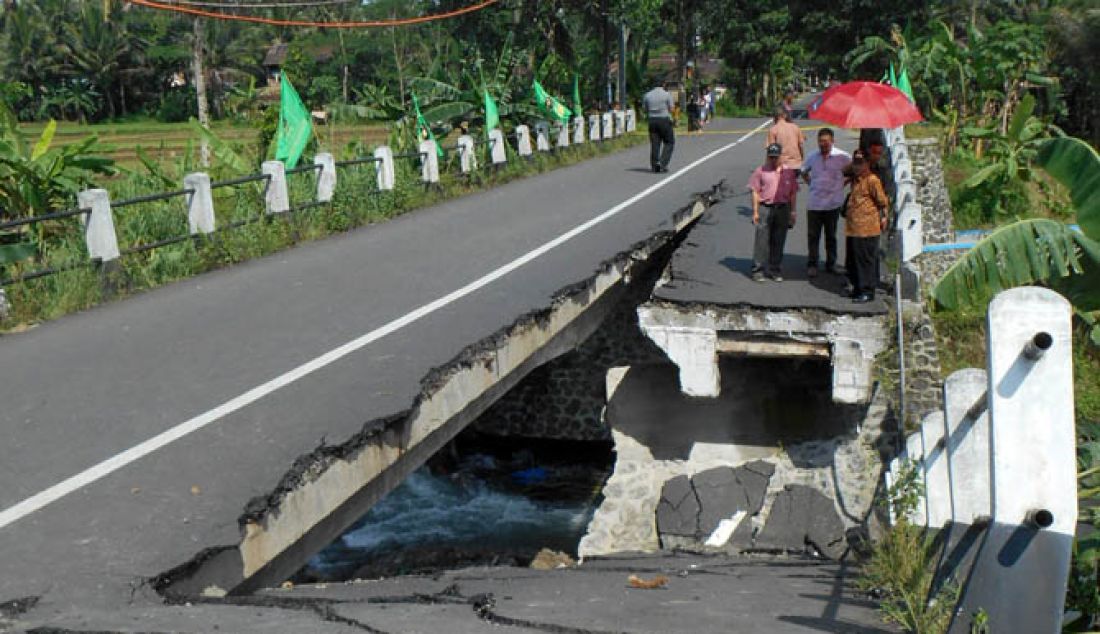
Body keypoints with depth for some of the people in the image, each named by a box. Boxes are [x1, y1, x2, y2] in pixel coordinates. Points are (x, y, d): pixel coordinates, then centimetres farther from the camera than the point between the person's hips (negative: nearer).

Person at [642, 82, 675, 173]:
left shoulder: (647, 95, 5)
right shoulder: (666, 94, -6)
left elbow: (645, 110, 7)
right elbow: (671, 109, -4)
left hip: (652, 120, 4)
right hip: (664, 120, -4)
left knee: (654, 143, 7)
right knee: (669, 142, 7)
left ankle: (655, 165, 4)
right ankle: (663, 163, -5)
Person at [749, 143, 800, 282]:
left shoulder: (789, 172, 8)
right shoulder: (761, 171, 2)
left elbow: (793, 193, 11)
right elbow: (755, 192, 1)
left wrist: (792, 212, 7)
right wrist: (755, 212, -5)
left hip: (783, 208, 2)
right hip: (765, 208, -2)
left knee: (778, 242, 8)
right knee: (761, 240, -3)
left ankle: (775, 270, 17)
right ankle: (758, 270, 3)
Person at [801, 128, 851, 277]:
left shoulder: (842, 157, -6)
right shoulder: (812, 157, 4)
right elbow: (804, 172, 22)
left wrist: (843, 183, 0)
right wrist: (810, 184, 9)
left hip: (833, 203, -2)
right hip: (814, 203, 2)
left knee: (831, 236, 9)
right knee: (813, 235, 3)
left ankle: (831, 264, 20)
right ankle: (812, 265, 11)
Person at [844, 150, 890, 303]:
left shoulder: (872, 180, -10)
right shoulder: (855, 180, 16)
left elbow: (883, 201, -9)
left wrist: (883, 217, -6)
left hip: (867, 229, -9)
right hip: (852, 227, 9)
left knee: (866, 260, -4)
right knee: (852, 260, 14)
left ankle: (867, 291, 2)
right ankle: (857, 287, 25)